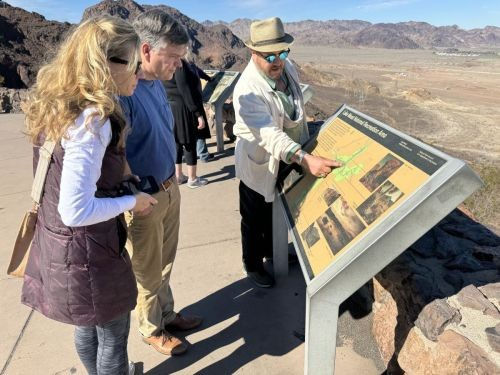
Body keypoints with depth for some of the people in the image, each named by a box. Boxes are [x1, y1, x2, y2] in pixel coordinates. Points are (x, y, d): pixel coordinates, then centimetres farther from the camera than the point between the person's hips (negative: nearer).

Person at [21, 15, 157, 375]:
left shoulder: (61, 105, 2)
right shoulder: (91, 121, -27)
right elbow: (76, 210, -28)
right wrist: (132, 202, -15)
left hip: (61, 243, 9)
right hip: (87, 251, -9)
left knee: (88, 326, 28)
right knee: (114, 335, 15)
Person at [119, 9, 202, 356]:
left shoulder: (157, 83, 3)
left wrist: (172, 180, 16)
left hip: (169, 189, 8)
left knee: (165, 264, 24)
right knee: (148, 273, 15)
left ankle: (166, 313, 47)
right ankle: (152, 330, 39)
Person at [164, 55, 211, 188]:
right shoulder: (179, 63, -19)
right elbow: (185, 90, -23)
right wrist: (198, 114, -21)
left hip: (171, 108, 9)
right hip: (183, 109, -9)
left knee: (178, 142, 16)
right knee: (190, 143, 1)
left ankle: (178, 175, 25)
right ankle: (192, 179, 11)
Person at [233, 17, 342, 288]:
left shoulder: (288, 68, -7)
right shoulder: (247, 90, -32)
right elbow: (269, 133, -42)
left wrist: (305, 144, 17)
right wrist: (305, 159, -53)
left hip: (287, 160, 7)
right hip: (260, 165, -7)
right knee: (255, 220, 12)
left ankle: (272, 252, 49)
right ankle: (252, 264, 36)